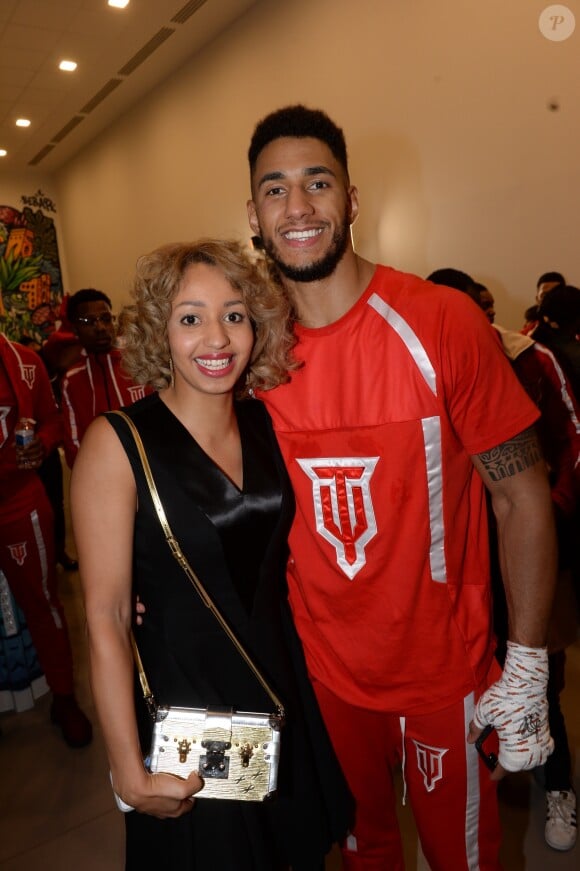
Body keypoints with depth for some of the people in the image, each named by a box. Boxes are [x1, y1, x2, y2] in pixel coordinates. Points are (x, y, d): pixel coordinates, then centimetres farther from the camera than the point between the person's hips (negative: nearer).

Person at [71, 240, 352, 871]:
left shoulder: (267, 424, -4)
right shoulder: (118, 443, -19)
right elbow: (105, 617, -17)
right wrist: (129, 771, -15)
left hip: (287, 693, 5)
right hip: (184, 707, -4)